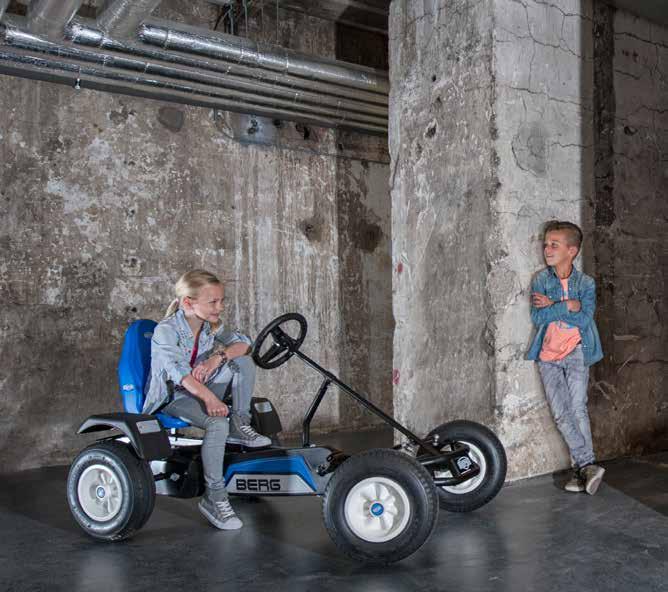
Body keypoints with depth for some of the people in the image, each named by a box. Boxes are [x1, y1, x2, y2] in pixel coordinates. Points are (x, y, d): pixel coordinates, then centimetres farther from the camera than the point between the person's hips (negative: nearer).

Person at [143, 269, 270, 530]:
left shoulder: (209, 326, 3)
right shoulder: (165, 330, -19)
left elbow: (243, 342, -5)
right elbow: (180, 372, -33)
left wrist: (218, 357, -24)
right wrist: (210, 398, -45)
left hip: (202, 391, 7)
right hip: (173, 397, -6)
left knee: (244, 361, -14)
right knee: (218, 423, -35)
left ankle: (240, 426, -7)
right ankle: (214, 497, -25)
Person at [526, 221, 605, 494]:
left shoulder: (586, 283, 1)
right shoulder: (540, 280, 4)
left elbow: (584, 319, -13)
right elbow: (537, 317, -9)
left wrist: (552, 306, -13)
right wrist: (568, 306, -16)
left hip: (575, 352, -2)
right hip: (548, 355, 2)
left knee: (578, 408, -9)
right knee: (561, 414, -4)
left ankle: (580, 469, -2)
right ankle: (588, 464, 3)